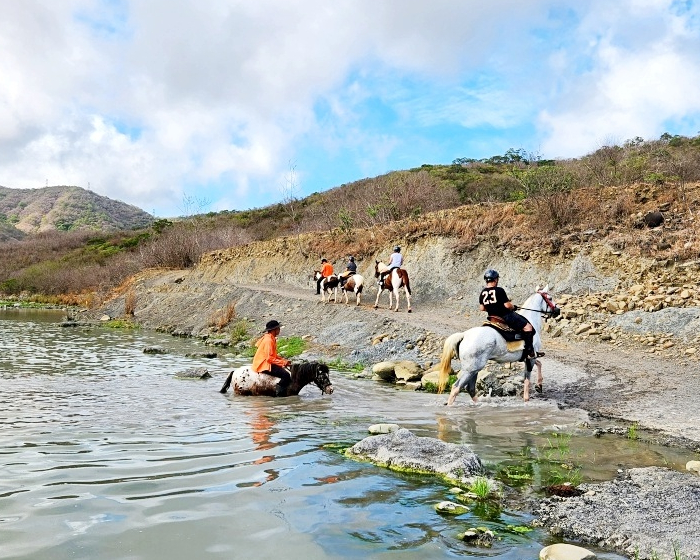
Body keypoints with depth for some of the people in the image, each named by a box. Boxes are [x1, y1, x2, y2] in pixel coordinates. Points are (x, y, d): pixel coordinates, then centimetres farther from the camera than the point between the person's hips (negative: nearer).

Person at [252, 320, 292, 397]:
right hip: (264, 365, -11)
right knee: (286, 375, -22)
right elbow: (269, 358, -22)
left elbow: (274, 355, 20)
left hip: (267, 363, 11)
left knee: (287, 372, 13)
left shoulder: (271, 339, 13)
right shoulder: (268, 340, -18)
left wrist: (284, 360, 8)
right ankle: (279, 394, -18)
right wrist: (283, 362, -17)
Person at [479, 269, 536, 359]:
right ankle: (529, 351, -9)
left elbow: (482, 308, 7)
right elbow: (507, 305, -19)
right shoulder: (499, 290, -18)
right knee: (527, 326, -6)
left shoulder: (482, 293, 2)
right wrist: (513, 307, 2)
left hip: (493, 318, 8)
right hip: (505, 316, -8)